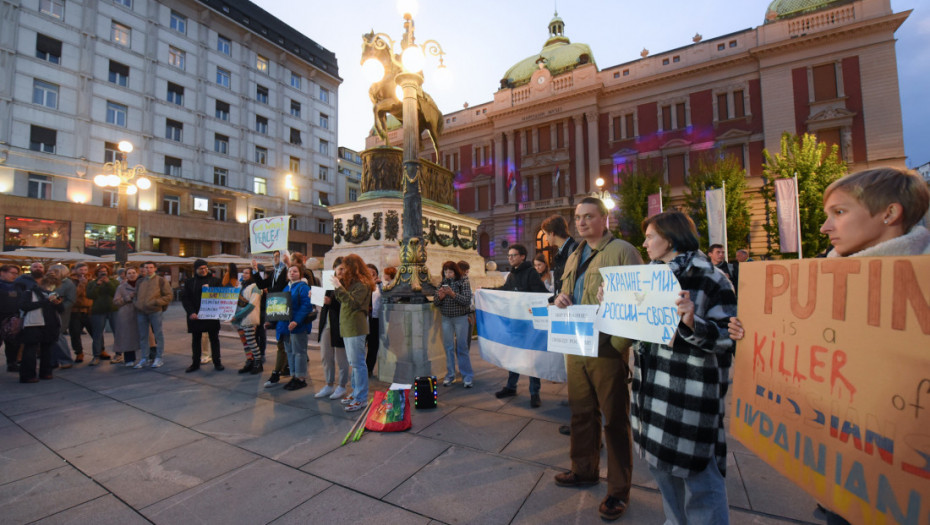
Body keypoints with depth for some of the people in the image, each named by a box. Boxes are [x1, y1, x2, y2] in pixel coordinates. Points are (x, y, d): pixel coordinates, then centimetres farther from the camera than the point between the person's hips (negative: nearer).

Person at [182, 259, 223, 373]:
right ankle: (195, 363, 21)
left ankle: (217, 363, 12)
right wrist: (191, 312, -10)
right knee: (196, 340, 10)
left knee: (214, 339, 4)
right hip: (195, 316, 2)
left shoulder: (215, 280, 4)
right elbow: (185, 298, 2)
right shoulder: (189, 282, 7)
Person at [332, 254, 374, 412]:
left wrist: (339, 288, -22)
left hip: (356, 328, -10)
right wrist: (338, 285, 8)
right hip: (347, 328, 10)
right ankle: (356, 392, 27)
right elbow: (342, 300, 19)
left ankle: (361, 399, 0)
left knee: (358, 363, -6)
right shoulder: (352, 282, 18)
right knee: (353, 363, 16)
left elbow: (353, 302, -22)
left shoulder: (362, 284, -12)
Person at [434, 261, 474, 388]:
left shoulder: (463, 282, -6)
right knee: (448, 347, 8)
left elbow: (467, 300, -15)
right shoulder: (442, 283, 4)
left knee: (462, 347, 1)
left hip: (460, 318, -3)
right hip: (446, 318, 3)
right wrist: (440, 296, -18)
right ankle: (450, 375, 19)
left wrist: (452, 294, -26)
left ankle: (468, 376, 11)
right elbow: (435, 302, 4)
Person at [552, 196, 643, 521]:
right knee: (581, 412, 18)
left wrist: (619, 343, -21)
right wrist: (561, 298, 1)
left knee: (614, 418, 7)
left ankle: (619, 491, 25)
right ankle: (584, 470, 38)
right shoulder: (573, 258, 15)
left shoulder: (623, 251, -7)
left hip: (608, 348, -6)